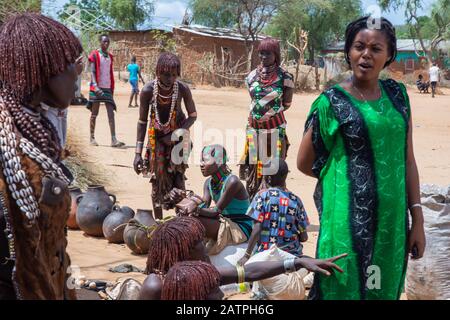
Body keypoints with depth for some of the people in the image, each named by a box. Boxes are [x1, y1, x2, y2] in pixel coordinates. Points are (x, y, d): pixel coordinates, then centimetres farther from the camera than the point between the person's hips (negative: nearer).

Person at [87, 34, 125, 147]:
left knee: (111, 113, -7)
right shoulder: (95, 55, -2)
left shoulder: (110, 57, 15)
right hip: (97, 88, -5)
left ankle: (113, 140, -13)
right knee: (94, 114, 3)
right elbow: (92, 71, -11)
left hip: (107, 88, 5)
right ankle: (92, 138, 13)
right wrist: (95, 85, -24)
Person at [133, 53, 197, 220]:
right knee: (157, 179, 1)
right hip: (156, 136, 1)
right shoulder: (148, 91, -22)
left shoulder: (183, 89, -21)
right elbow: (142, 121, -11)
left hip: (177, 135, 0)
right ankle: (158, 220, 12)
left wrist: (177, 134, -21)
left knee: (177, 177, -9)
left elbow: (193, 115, -6)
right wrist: (138, 153, -14)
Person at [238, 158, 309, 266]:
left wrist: (247, 255, -8)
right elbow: (304, 237, 4)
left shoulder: (262, 196, -6)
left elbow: (257, 230, -13)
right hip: (292, 255, 3)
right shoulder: (295, 200, 2)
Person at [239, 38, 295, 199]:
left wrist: (273, 112, 1)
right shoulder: (252, 75, 5)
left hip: (275, 128, -4)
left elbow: (286, 104, 3)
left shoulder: (284, 77, -6)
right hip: (254, 127, 4)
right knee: (253, 165, 8)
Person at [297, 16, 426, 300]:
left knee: (383, 289, 15)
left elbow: (407, 159, 5)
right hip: (349, 219, -4)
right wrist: (347, 177, 8)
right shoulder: (331, 102, -7)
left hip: (392, 219, 4)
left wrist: (417, 218, 2)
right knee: (346, 288, 6)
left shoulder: (397, 95, 5)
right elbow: (305, 163, 1)